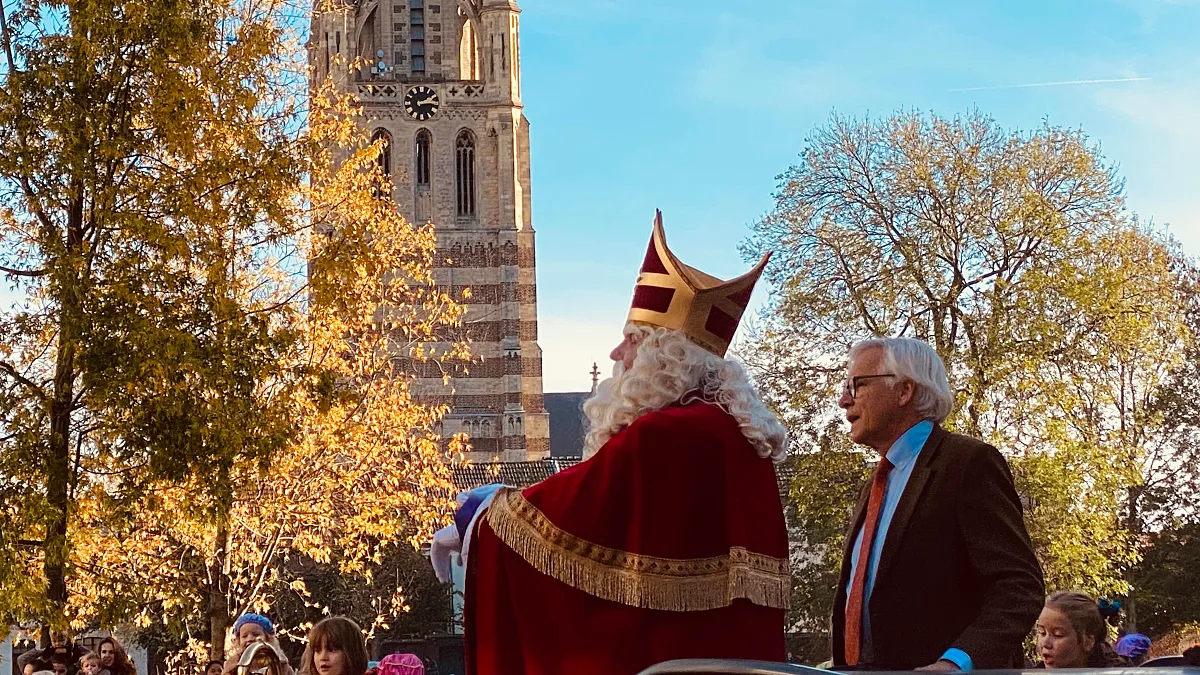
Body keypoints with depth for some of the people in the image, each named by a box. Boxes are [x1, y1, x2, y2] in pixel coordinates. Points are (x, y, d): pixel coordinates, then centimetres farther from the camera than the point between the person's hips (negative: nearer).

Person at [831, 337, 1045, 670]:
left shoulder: (969, 462, -9)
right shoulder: (876, 487, 18)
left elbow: (1019, 586, -18)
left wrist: (958, 663, -32)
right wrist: (842, 666, 6)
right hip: (862, 669, 8)